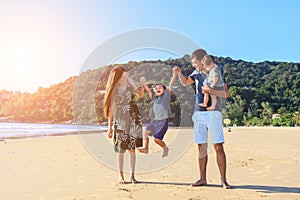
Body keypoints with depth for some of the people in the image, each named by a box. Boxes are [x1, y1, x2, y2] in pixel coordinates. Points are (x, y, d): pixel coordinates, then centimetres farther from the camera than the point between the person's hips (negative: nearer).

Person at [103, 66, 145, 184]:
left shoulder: (129, 81, 3)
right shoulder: (113, 89, -5)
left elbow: (140, 95, 12)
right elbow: (110, 108, -5)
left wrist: (143, 85, -6)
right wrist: (110, 127, -6)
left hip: (133, 118, 3)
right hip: (120, 120, -3)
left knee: (132, 148, 3)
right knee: (121, 149, 0)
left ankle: (132, 176, 9)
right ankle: (121, 176, 11)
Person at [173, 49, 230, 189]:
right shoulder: (196, 73, 13)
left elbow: (225, 94, -9)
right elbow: (185, 82, 30)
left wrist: (211, 91, -24)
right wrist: (179, 73, 12)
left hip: (213, 113, -5)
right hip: (199, 114, 5)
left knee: (218, 147, -6)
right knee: (201, 147, 7)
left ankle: (223, 180, 2)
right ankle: (202, 179, 14)